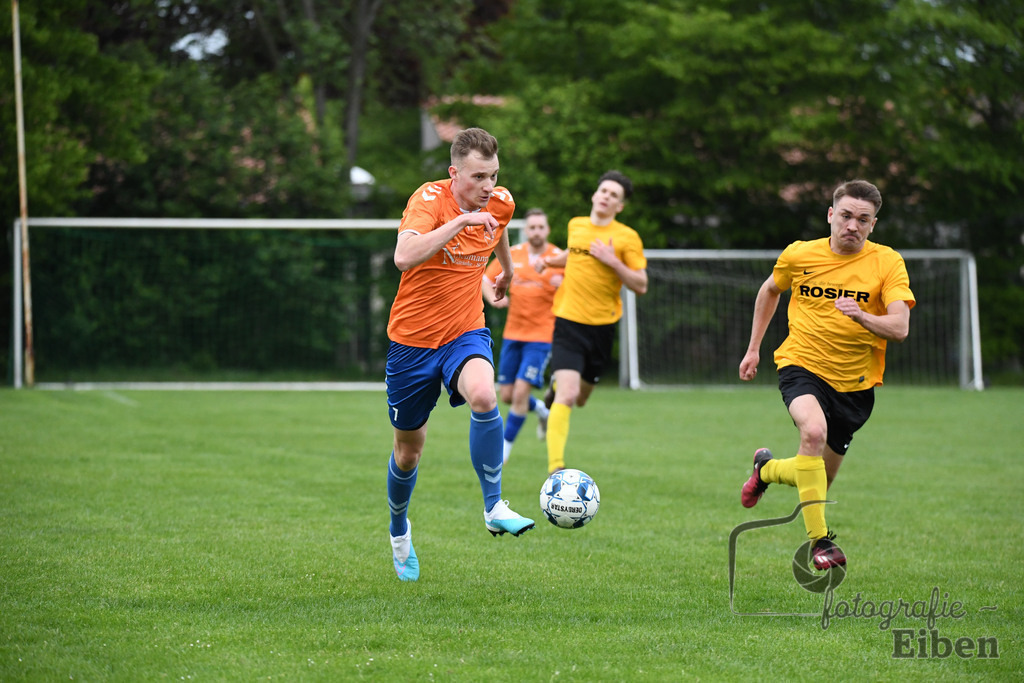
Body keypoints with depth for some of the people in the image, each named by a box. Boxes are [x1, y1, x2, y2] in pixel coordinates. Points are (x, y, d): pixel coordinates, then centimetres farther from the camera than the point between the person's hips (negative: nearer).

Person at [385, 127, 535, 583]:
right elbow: (403, 257, -38)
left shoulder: (500, 203, -4)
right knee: (408, 451, 11)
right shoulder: (429, 199, -20)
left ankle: (494, 507, -21)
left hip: (466, 332, 2)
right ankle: (399, 530, 40)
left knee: (484, 397, -32)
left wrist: (506, 270, 40)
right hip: (413, 338, -2)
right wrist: (460, 222, -41)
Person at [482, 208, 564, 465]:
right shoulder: (512, 255, 4)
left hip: (541, 336, -4)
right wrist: (495, 299, -4)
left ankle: (504, 449, 0)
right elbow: (486, 279, 14)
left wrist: (563, 286, -27)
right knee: (507, 396, 7)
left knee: (521, 391, -14)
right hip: (512, 334, 5)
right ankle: (542, 410, 38)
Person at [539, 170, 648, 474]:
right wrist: (555, 261, 15)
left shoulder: (627, 237, -4)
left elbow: (641, 285, -9)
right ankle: (556, 465, -18)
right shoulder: (576, 225, 6)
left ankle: (557, 386, 52)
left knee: (580, 399, 16)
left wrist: (612, 261, -19)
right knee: (567, 395, -19)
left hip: (601, 326, 0)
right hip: (568, 321, 0)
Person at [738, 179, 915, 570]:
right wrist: (753, 348, 17)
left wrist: (862, 317, -39)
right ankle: (819, 540, -26)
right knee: (814, 430, -34)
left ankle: (767, 469, 46)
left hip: (855, 383, 2)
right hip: (802, 366, -1)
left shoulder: (887, 263, -9)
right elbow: (770, 291, 18)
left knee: (819, 482, 11)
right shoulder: (799, 255, -4)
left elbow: (900, 328, -20)